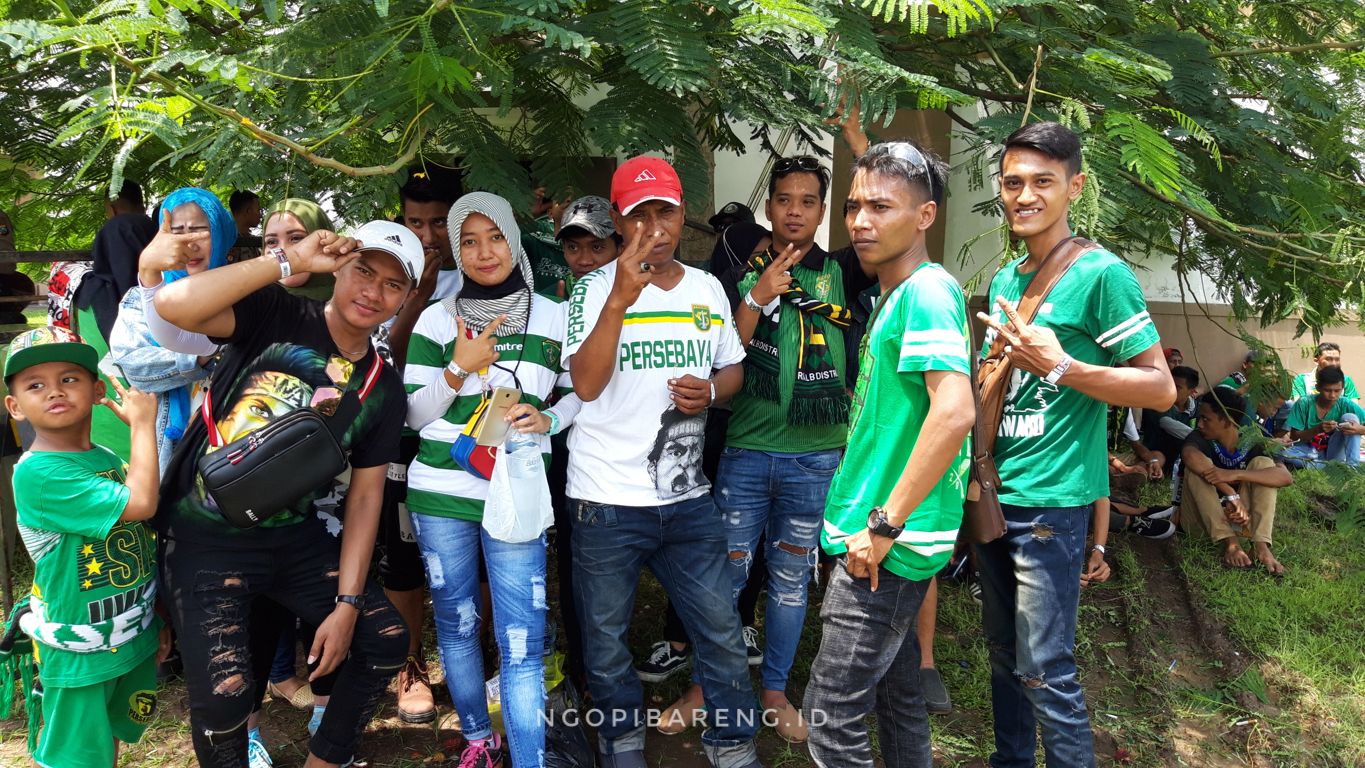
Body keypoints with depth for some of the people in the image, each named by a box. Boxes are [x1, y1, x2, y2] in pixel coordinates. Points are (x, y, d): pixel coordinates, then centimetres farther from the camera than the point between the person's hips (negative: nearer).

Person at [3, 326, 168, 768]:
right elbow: (141, 504, -31)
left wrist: (158, 620, 13)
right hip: (79, 652, -7)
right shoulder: (37, 472, -22)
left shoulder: (111, 461, 2)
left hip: (134, 639, 7)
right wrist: (143, 424, -21)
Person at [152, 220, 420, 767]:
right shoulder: (275, 316, -12)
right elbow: (173, 305, -30)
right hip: (207, 537, -5)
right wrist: (289, 261, -29)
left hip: (297, 538, 5)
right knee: (223, 695, -16)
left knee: (386, 639, 3)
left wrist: (347, 603, -4)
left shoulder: (383, 389, 1)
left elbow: (365, 496, 1)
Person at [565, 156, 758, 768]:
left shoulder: (707, 287, 6)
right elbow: (585, 384, -20)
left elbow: (732, 370, 16)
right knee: (605, 636, 13)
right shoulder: (595, 288, -7)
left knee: (721, 629, 8)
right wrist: (622, 296, -30)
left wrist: (711, 390, -8)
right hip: (607, 500, -3)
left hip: (687, 495, 3)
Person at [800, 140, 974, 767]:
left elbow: (954, 412, -27)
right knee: (897, 696, 20)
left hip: (886, 547, -10)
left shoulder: (928, 289, -15)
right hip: (884, 544, 10)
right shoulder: (894, 296, 15)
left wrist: (885, 524, -24)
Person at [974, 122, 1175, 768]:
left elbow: (1161, 388, -13)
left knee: (1045, 672, -1)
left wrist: (1061, 368, -23)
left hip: (1050, 501, -7)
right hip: (994, 496, 7)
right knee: (1003, 655, 18)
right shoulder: (1003, 280, 11)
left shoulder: (1101, 273, -11)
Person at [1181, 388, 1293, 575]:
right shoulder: (1202, 439, -11)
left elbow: (1286, 477, -26)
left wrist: (1235, 474, -38)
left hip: (1240, 516, 1)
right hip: (1203, 518, -1)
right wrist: (1232, 495, -42)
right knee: (1199, 467, -25)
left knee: (1263, 463, -16)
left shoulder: (1253, 444, -8)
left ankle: (1261, 544, -30)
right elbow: (1190, 456, -38)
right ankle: (1229, 542, -34)